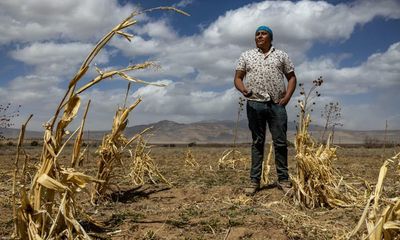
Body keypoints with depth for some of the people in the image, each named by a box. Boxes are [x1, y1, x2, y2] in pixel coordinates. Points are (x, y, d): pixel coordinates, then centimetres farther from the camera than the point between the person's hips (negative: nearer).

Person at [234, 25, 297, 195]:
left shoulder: (281, 55, 13)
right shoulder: (246, 56, 13)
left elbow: (291, 77, 13)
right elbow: (237, 78, 8)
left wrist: (287, 96, -2)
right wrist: (243, 89, -14)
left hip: (277, 105, 0)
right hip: (255, 104, 0)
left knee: (280, 142, -1)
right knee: (257, 142, 4)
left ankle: (283, 179, 8)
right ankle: (254, 180, 8)